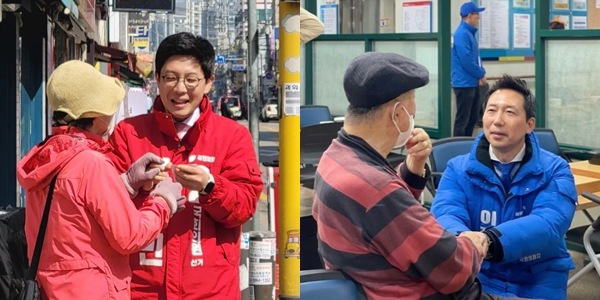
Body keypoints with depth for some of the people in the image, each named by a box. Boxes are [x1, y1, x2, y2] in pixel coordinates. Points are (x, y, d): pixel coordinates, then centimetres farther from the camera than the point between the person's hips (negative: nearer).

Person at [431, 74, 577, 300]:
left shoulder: (554, 170, -1)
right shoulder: (458, 169, 3)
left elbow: (550, 223, -20)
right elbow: (445, 214, -15)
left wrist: (488, 242, -39)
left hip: (538, 281, 0)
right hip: (478, 278, 0)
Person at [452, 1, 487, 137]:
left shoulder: (469, 33, 15)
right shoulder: (462, 34, -16)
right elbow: (466, 60, -22)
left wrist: (481, 73, 5)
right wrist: (481, 74, -11)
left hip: (472, 82, 10)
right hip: (464, 83, -10)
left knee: (473, 118, 15)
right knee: (462, 119, -5)